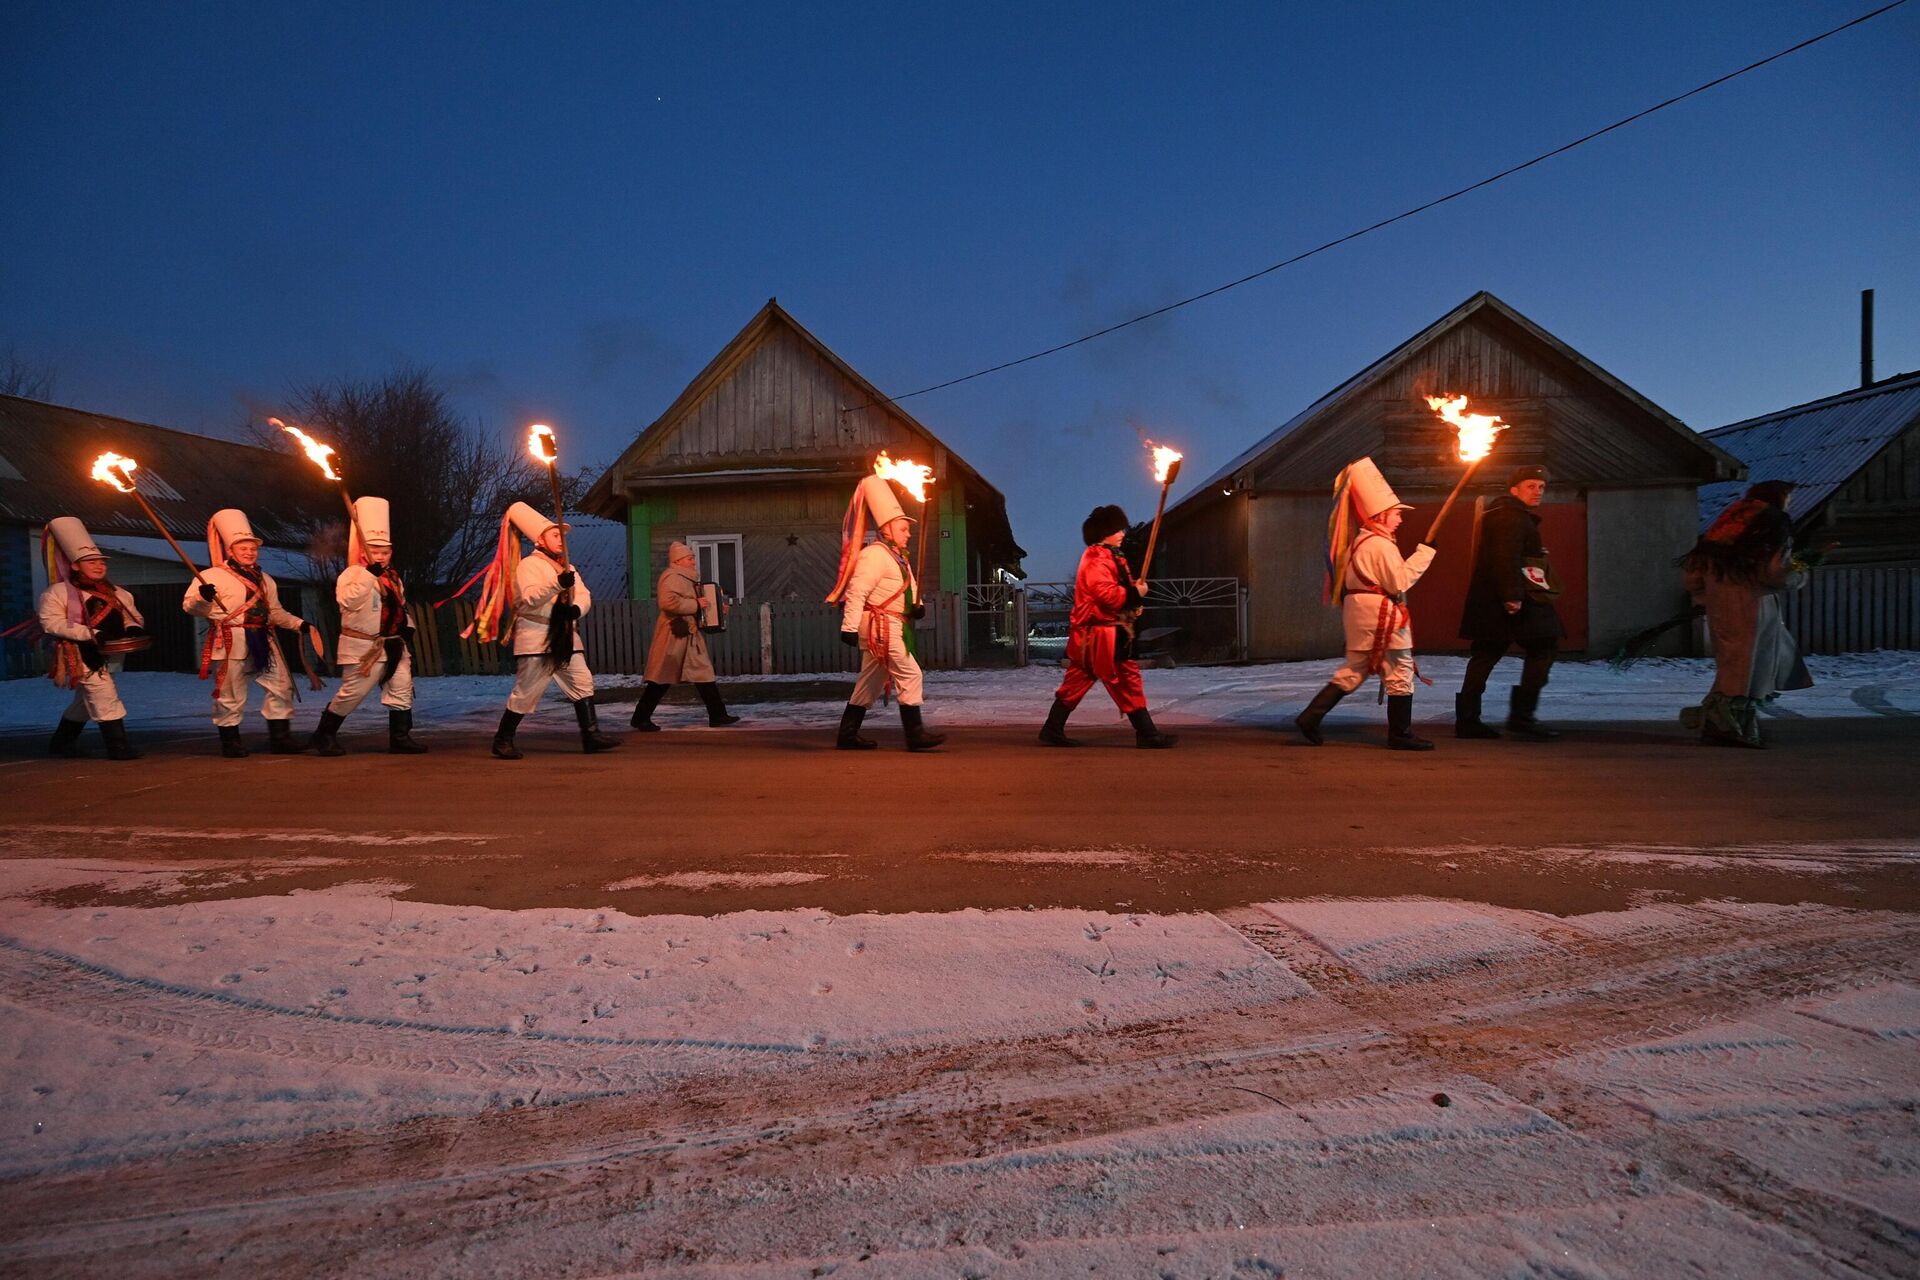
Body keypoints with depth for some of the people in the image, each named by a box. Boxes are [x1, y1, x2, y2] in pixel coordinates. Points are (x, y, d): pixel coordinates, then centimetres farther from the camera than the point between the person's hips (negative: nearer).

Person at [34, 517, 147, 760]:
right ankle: (117, 746, -14)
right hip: (80, 654, -7)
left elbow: (133, 616, 17)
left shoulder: (117, 594, 12)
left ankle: (61, 742, 38)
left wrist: (133, 628, -9)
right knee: (104, 696, -16)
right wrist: (91, 634, -25)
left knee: (86, 701, 19)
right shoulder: (58, 593, -6)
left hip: (109, 655, 7)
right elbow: (51, 622, -14)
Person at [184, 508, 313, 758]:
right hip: (232, 642, -6)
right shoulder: (213, 577, -3)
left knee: (281, 685, 4)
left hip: (263, 641, 6)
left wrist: (297, 624, 13)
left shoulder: (264, 579, 18)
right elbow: (190, 605, -10)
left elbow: (275, 611, 25)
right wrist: (203, 597, -31)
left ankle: (280, 737, 11)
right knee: (230, 694, 0)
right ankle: (230, 742, 12)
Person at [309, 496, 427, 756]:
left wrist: (406, 627, 17)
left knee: (402, 688, 0)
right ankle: (324, 735, 16)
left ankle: (400, 737, 7)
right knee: (352, 693, 0)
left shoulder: (393, 577, 15)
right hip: (363, 647, -7)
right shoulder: (352, 574, -10)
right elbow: (348, 600, -30)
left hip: (393, 644, 7)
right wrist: (370, 574, -35)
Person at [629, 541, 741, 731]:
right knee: (661, 679, -4)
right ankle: (641, 718, 5)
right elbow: (668, 602, -29)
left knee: (704, 674, 6)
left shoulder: (688, 579, 18)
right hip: (674, 636, -10)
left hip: (690, 636, 10)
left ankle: (717, 716, 8)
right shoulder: (672, 577, -12)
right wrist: (695, 605, -20)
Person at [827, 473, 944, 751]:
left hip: (892, 627, 10)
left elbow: (908, 592, 21)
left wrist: (918, 606, -2)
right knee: (909, 674, -12)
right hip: (879, 626, -10)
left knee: (871, 682, 13)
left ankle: (848, 735, 20)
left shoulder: (898, 558, 19)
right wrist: (849, 627, -26)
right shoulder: (874, 554, -13)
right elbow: (856, 592, -20)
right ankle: (915, 734, -10)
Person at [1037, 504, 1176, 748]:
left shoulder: (1108, 556, 21)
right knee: (1127, 679, -6)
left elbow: (1114, 591, 24)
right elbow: (1106, 593, -24)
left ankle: (1052, 732, 13)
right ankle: (1147, 734, -2)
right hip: (1101, 634, -11)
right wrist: (1134, 594, -15)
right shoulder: (1097, 559, -14)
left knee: (1076, 682, 10)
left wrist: (1132, 593, 7)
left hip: (1091, 635, 11)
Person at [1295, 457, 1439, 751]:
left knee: (1352, 671, 12)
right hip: (1381, 617, -9)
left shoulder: (1358, 542, 14)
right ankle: (1400, 733, 8)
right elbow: (1400, 582, -17)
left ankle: (1311, 716, 4)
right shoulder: (1381, 545, -16)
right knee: (1400, 672, 1)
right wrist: (1424, 552, -13)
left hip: (1360, 614, 10)